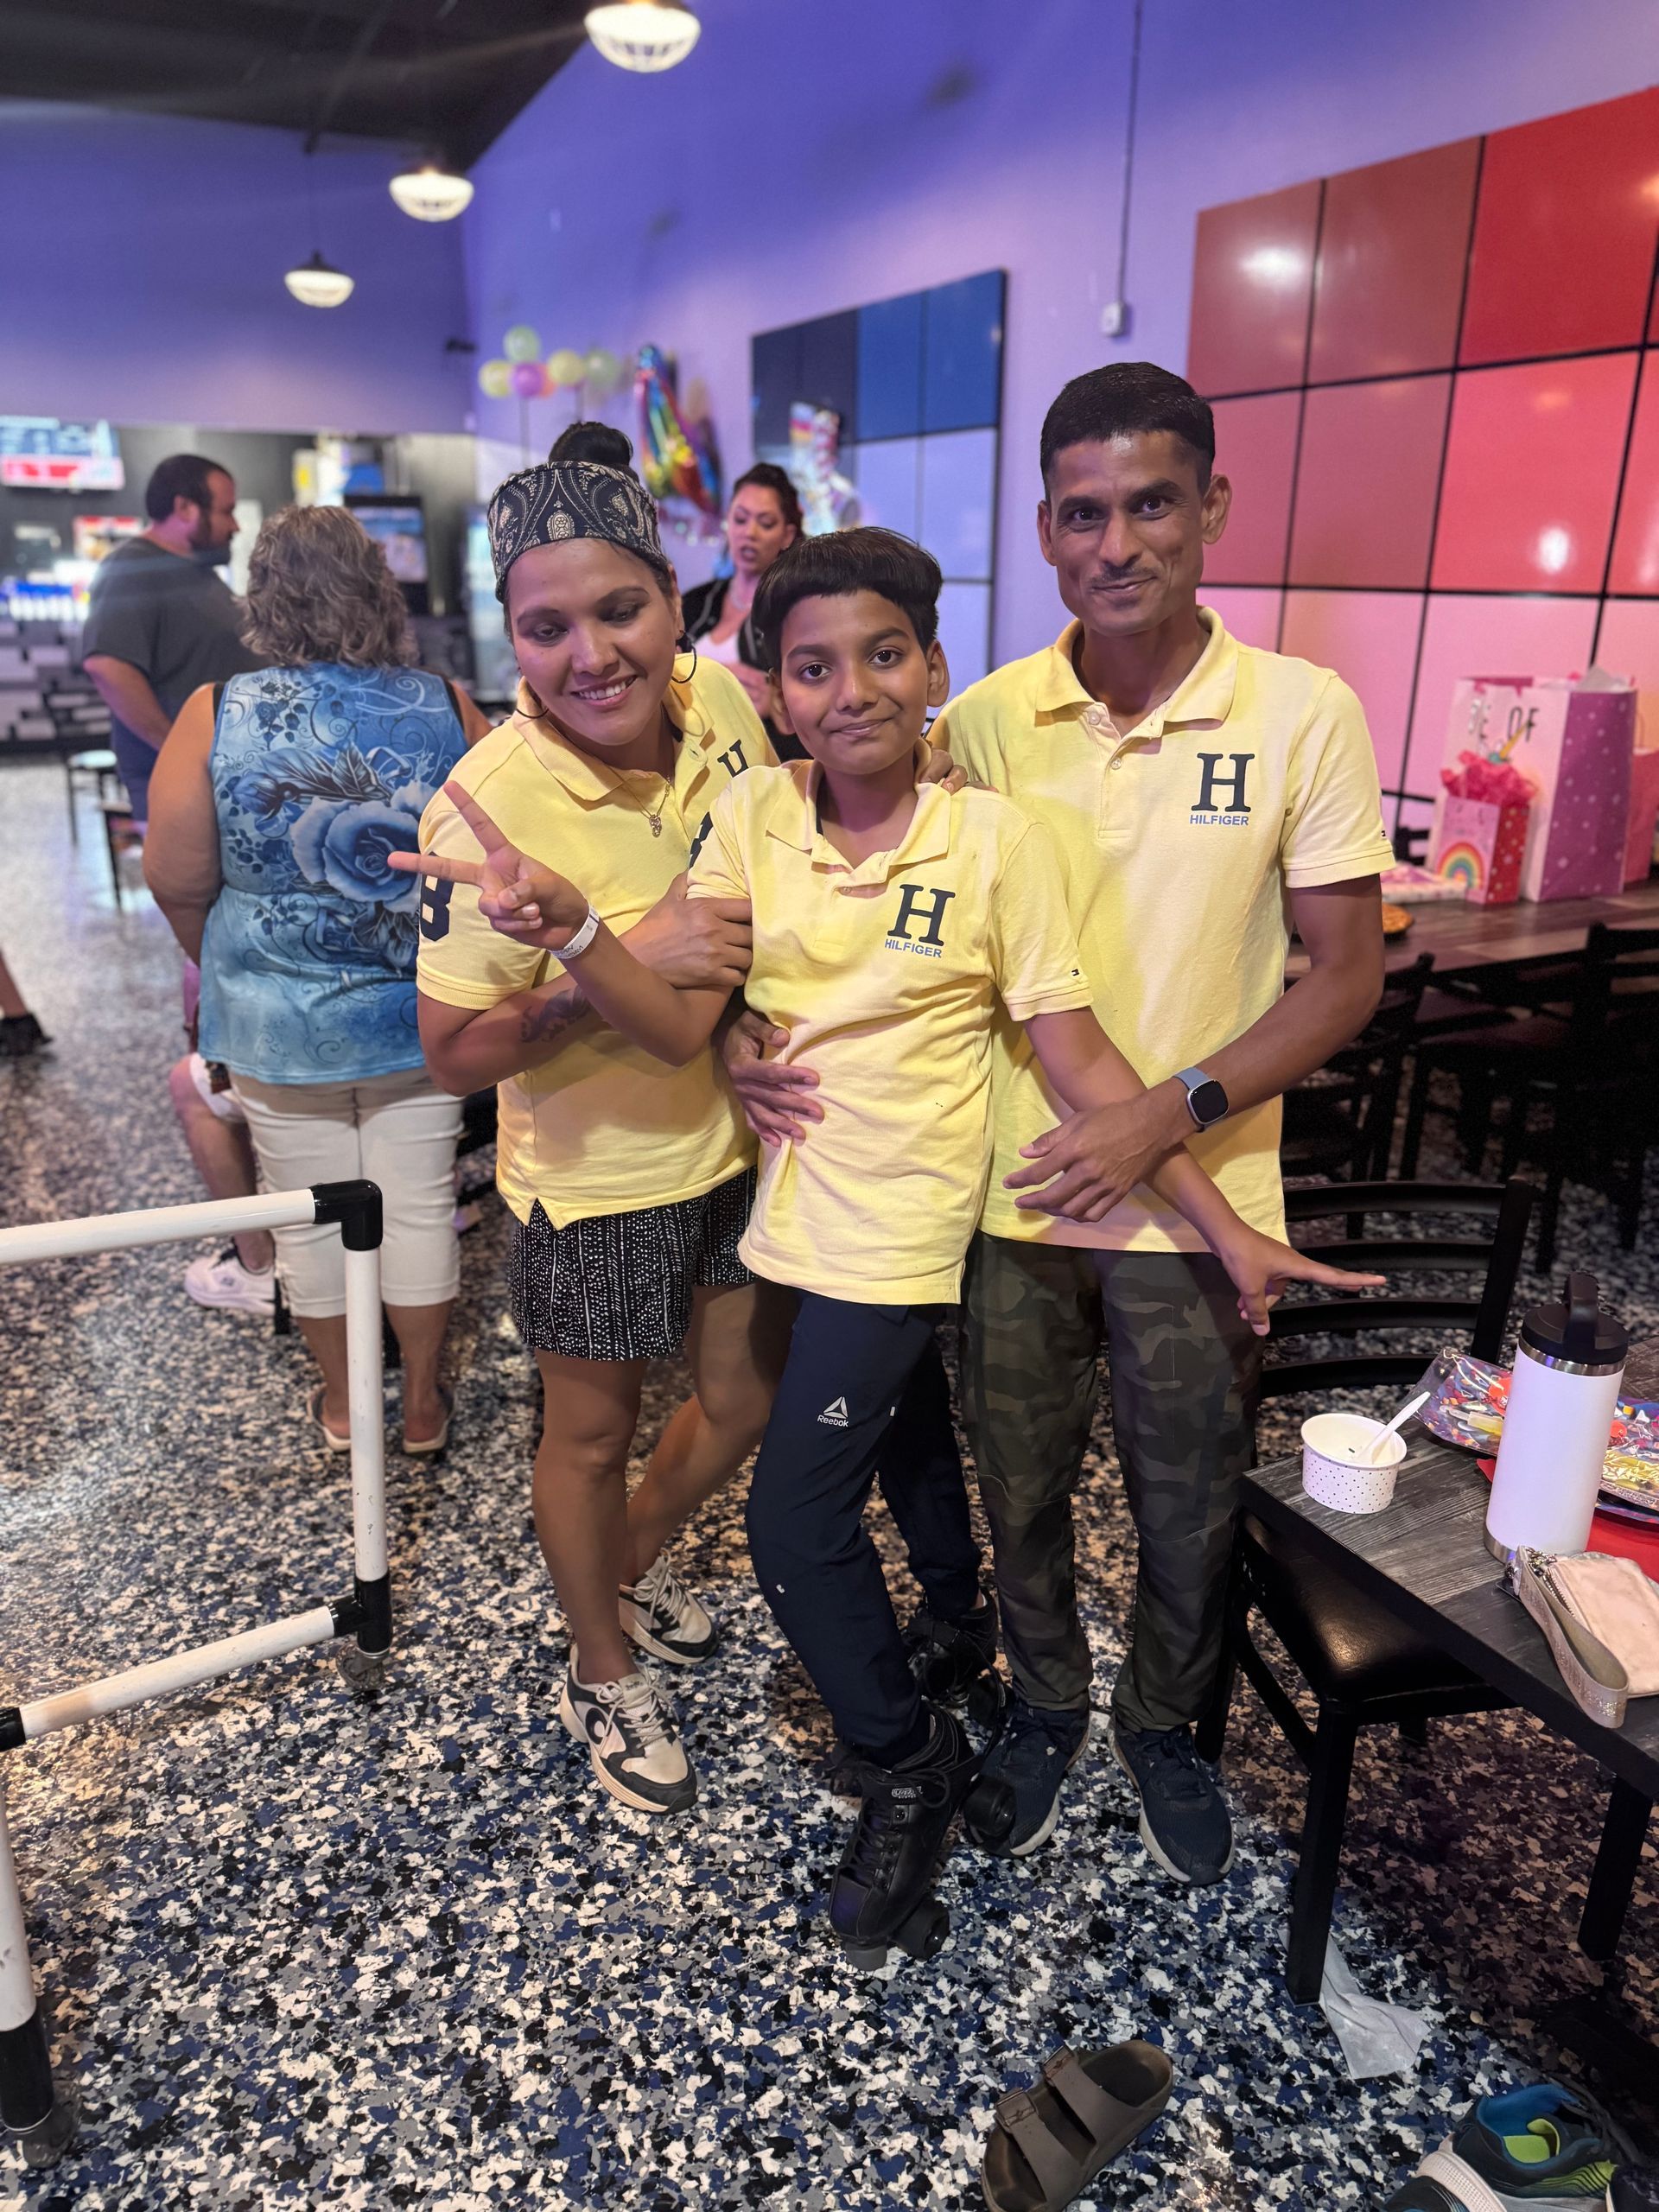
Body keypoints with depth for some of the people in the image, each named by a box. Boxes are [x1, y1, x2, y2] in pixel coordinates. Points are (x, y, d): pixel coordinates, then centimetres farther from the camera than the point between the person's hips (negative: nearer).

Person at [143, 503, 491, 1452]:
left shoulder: (216, 715, -10)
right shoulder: (450, 710, -8)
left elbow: (177, 882, -6)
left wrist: (229, 970, 13)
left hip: (281, 1026, 0)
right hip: (423, 1017, 1)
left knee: (311, 1218, 15)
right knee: (419, 1208, 13)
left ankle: (343, 1403, 33)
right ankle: (423, 1400, 29)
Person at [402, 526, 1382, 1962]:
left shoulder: (995, 841, -17)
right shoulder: (752, 819, -7)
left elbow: (1078, 1056, -14)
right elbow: (680, 1027, -13)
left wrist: (1223, 1226, -17)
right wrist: (566, 929, -31)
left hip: (901, 1222, -5)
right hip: (792, 1198, 5)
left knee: (795, 1520, -3)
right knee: (904, 1424, 28)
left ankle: (910, 1767, 24)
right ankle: (961, 1610, 58)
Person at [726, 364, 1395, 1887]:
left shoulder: (1302, 715, -9)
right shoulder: (985, 721, -4)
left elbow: (1345, 976, -7)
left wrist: (1169, 1114, -17)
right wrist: (757, 1029, -12)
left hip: (1194, 1203, -1)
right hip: (1012, 1189, 2)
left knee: (1191, 1506, 17)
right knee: (1020, 1488, 19)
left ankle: (1164, 1725, 46)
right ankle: (1046, 1703, 47)